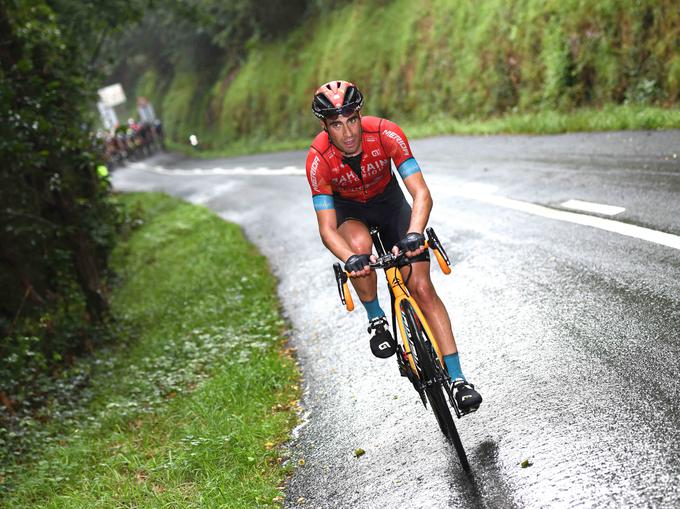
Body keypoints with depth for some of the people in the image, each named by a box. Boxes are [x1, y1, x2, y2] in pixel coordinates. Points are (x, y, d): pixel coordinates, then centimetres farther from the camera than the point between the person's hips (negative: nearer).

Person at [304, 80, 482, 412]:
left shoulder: (386, 134, -31)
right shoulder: (318, 160, -30)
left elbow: (422, 194, -35)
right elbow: (327, 228, -32)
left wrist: (413, 234, -54)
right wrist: (351, 259, -52)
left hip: (388, 201, 0)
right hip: (348, 210, 0)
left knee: (422, 287, -13)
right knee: (360, 244, -37)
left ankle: (457, 379, -9)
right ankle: (376, 320, -10)